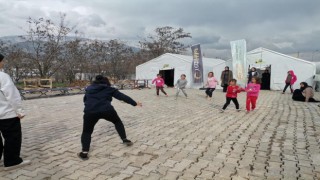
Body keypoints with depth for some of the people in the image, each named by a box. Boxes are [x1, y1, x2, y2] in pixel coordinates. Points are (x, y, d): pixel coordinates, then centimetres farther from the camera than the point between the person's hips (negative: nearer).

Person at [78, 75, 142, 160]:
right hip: (106, 110, -1)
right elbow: (122, 96, 16)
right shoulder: (109, 89, 18)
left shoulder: (89, 89, 27)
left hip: (90, 112, 1)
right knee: (117, 122, 26)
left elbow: (85, 100, 33)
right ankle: (125, 139, 25)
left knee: (87, 131, 19)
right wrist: (134, 103, 20)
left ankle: (84, 152, 8)